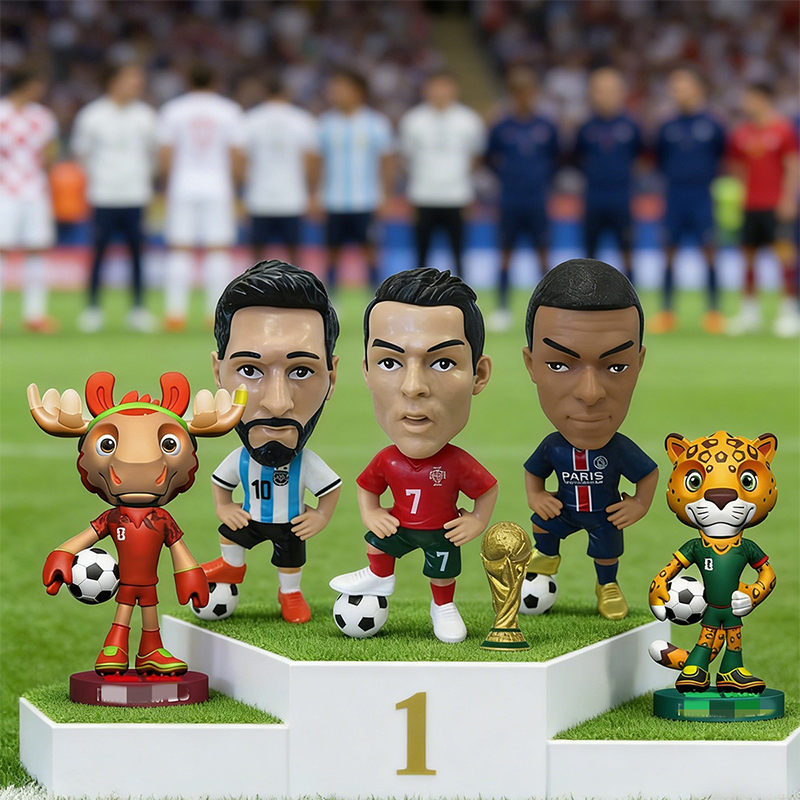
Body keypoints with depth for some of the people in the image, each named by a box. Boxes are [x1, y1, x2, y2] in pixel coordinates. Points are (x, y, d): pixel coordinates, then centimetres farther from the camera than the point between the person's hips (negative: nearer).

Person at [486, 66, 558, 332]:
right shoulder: (501, 128, -1)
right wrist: (505, 174, 0)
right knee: (506, 253, 4)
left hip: (537, 200, 0)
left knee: (543, 252, 2)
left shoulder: (547, 128, 1)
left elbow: (555, 158, 14)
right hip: (510, 201, 0)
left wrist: (544, 177, 2)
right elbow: (490, 157, 12)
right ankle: (502, 309, 10)